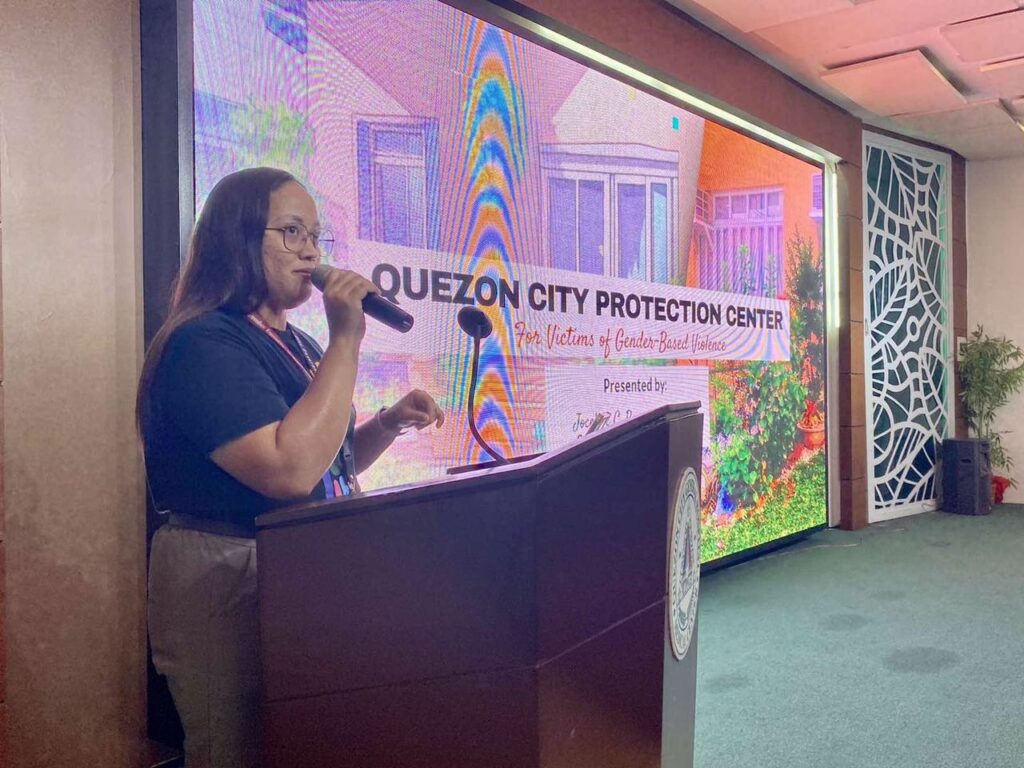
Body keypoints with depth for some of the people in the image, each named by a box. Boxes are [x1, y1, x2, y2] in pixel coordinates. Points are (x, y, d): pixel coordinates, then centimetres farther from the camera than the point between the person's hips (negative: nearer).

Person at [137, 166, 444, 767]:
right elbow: (290, 471, -30)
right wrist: (346, 341, -24)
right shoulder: (204, 344, -17)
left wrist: (388, 424, 1)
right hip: (230, 586, -9)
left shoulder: (297, 345, 11)